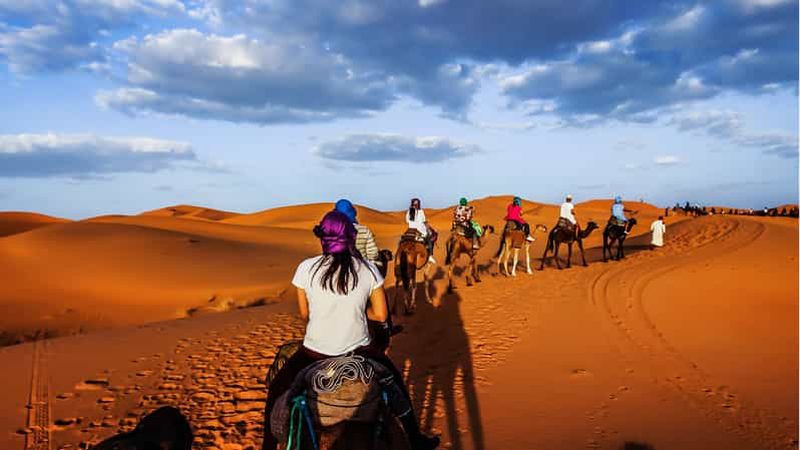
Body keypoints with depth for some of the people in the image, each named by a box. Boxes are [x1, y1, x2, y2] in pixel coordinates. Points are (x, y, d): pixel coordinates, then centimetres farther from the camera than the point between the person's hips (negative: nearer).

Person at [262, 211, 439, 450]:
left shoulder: (306, 268, -12)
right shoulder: (369, 269, -9)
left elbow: (304, 314, 0)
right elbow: (381, 314, -3)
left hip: (315, 352, -1)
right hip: (360, 350, 2)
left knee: (276, 390, 24)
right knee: (395, 381, 28)